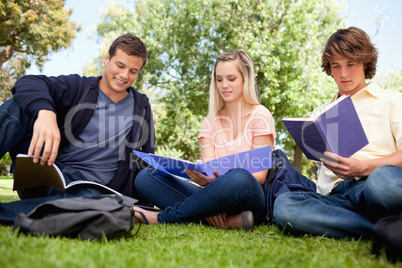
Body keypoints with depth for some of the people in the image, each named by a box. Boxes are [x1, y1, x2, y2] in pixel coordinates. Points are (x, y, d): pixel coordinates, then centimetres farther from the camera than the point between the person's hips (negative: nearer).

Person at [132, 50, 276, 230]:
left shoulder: (259, 116, 1)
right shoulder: (210, 121, 14)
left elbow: (260, 175, -7)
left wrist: (216, 181, -26)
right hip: (215, 195, 4)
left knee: (240, 179, -40)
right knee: (146, 177, -12)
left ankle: (162, 218, -23)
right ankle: (226, 221, -28)